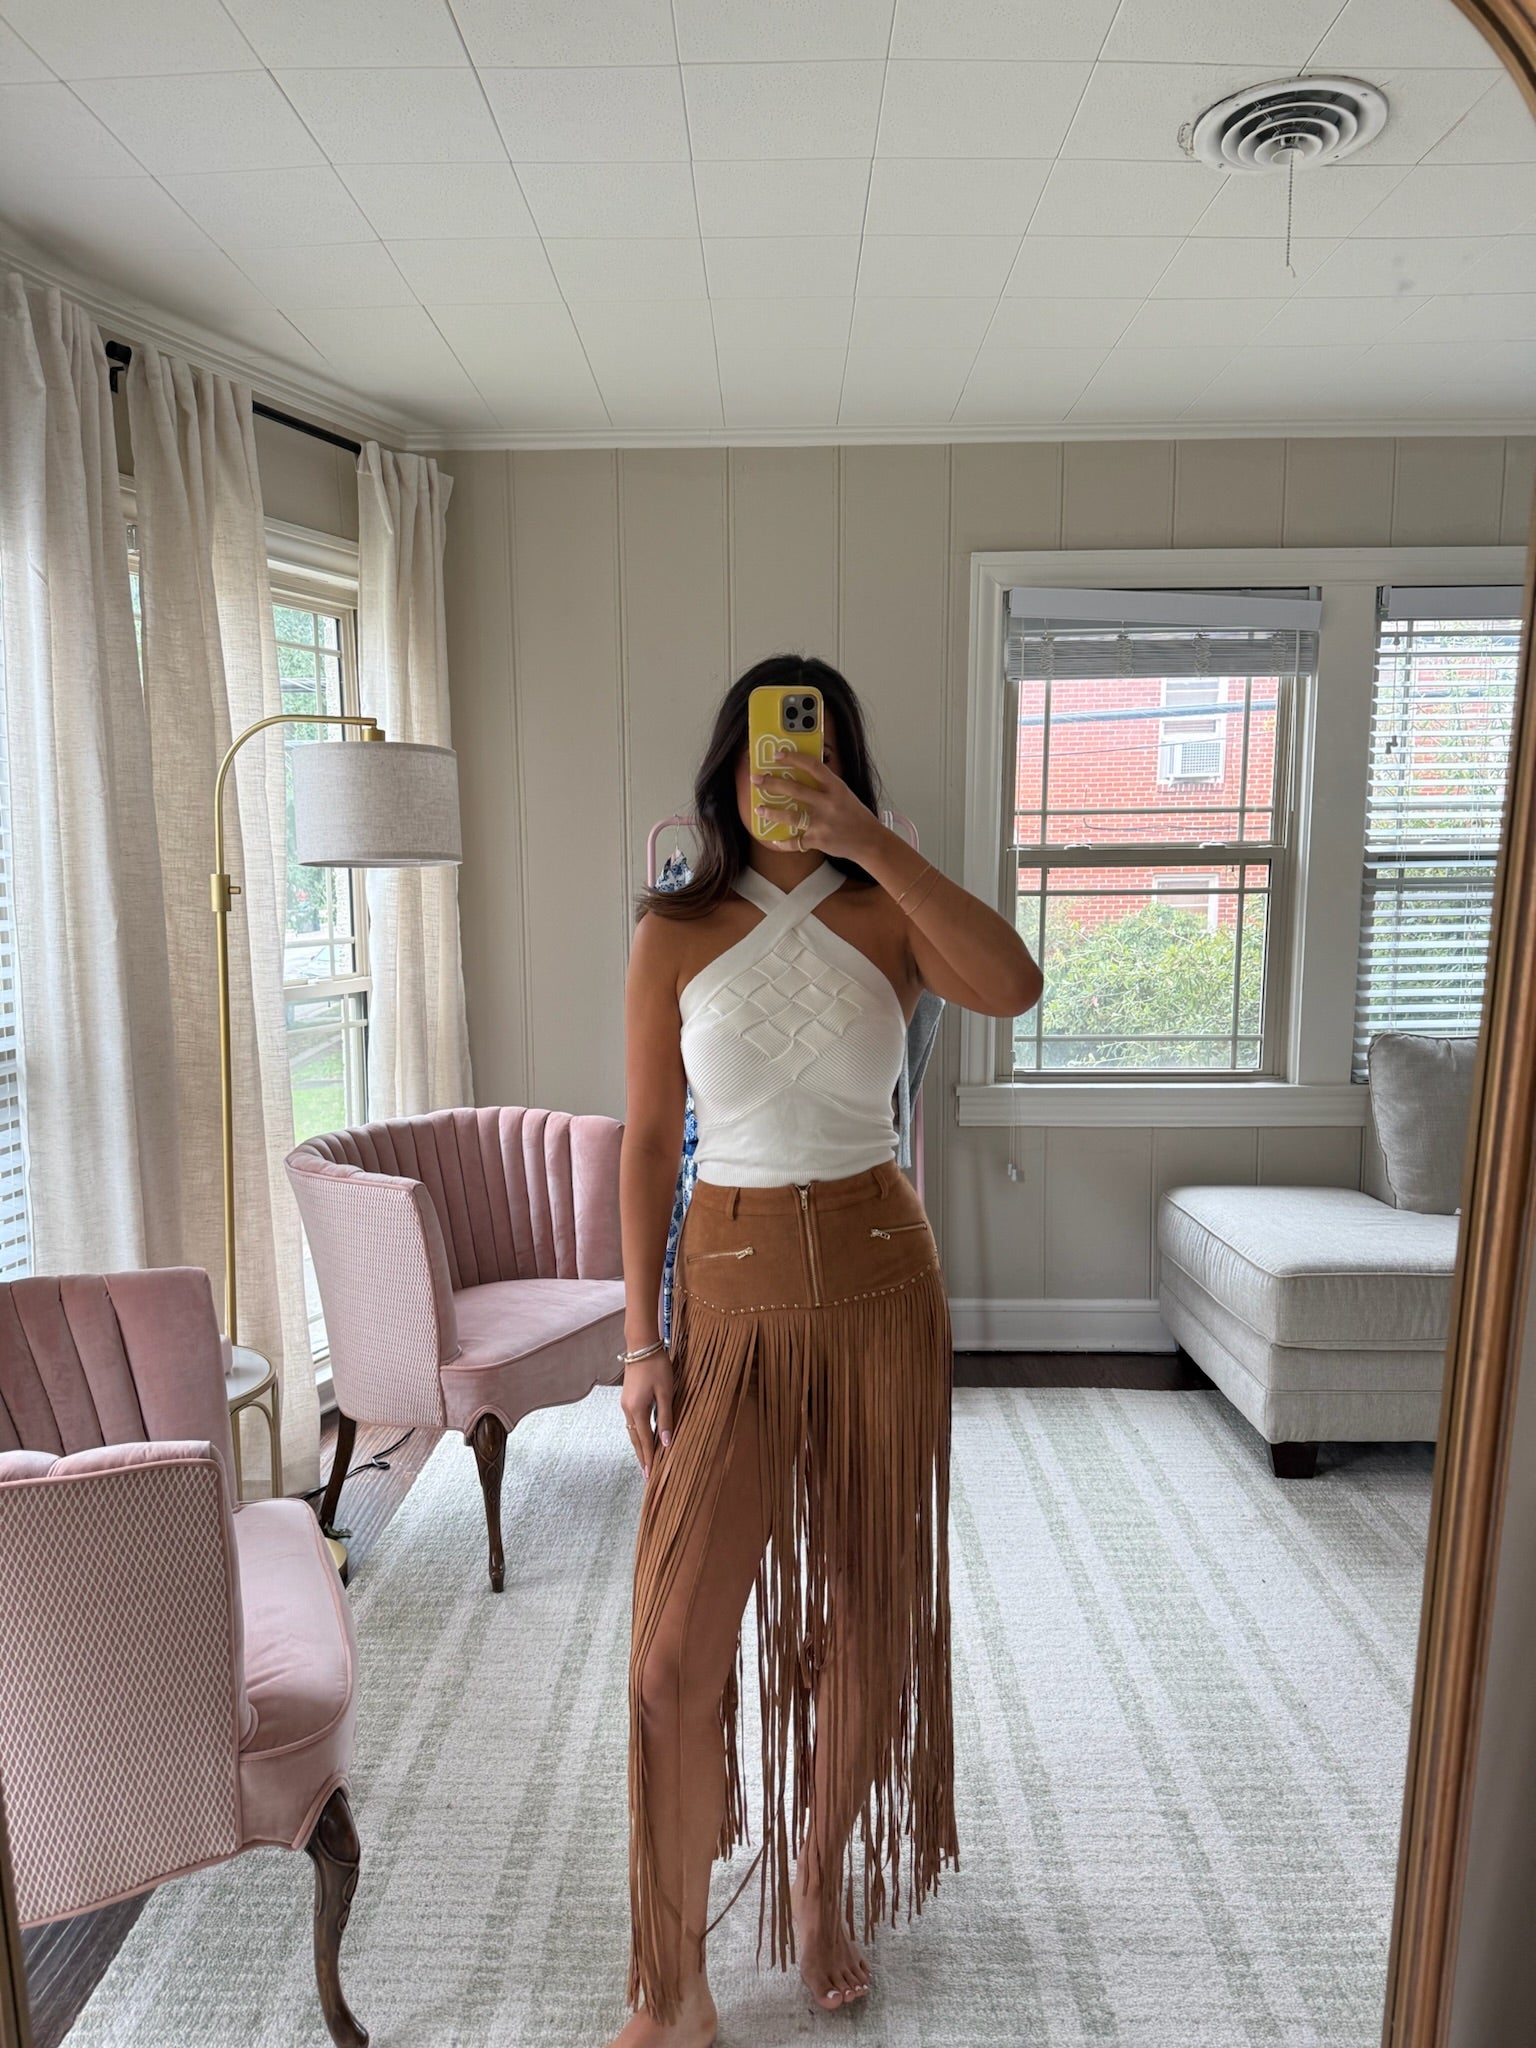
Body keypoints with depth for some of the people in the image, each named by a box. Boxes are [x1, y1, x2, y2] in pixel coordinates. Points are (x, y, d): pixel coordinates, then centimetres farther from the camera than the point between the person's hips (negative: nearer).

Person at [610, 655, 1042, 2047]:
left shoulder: (887, 915, 0)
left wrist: (872, 839, -25)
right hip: (733, 1290, -1)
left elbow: (1014, 987, -22)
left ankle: (819, 1880, 41)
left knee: (871, 1612, 13)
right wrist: (642, 1338, -4)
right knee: (675, 1646, -4)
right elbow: (648, 1142, -1)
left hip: (880, 1281, 1)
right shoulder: (676, 934, -1)